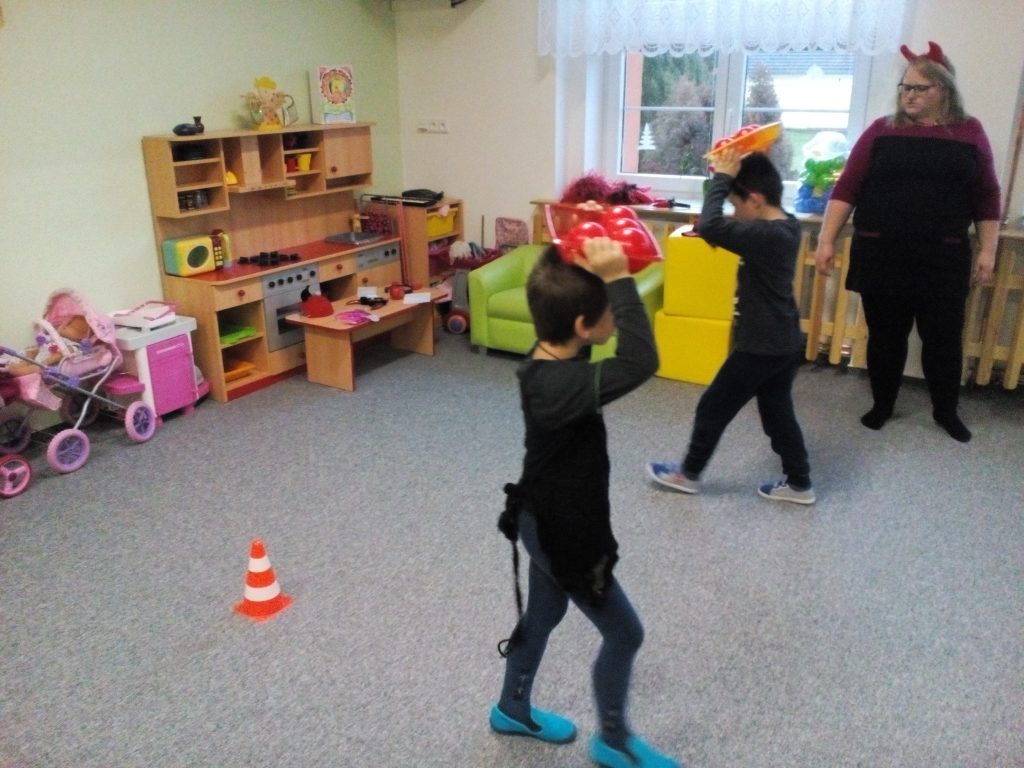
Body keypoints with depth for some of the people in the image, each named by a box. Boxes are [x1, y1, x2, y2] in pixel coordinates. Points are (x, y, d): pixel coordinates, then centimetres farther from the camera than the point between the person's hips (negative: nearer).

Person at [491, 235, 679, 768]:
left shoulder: (550, 358, -7)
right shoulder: (560, 384, -35)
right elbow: (640, 363, -48)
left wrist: (603, 273, -9)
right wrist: (619, 278, -43)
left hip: (548, 521, 9)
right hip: (561, 531, -9)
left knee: (542, 616, 28)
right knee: (624, 633, 11)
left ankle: (512, 710, 50)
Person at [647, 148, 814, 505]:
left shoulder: (766, 234, -25)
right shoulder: (786, 226, 5)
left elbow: (710, 227, -36)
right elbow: (731, 231, 17)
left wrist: (722, 177, -24)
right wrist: (730, 176, 3)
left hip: (761, 347, -9)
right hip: (785, 343, 9)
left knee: (713, 408, 7)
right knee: (777, 411, 19)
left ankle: (688, 474, 23)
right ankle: (799, 483, 28)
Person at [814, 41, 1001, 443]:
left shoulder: (969, 133, 4)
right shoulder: (881, 131, 2)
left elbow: (986, 198, 7)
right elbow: (847, 189, -2)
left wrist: (987, 250, 2)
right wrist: (827, 240, -9)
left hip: (943, 258, 0)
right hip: (880, 255, 0)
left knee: (943, 337, 7)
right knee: (885, 335, 10)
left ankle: (946, 411, 28)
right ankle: (882, 405, 29)